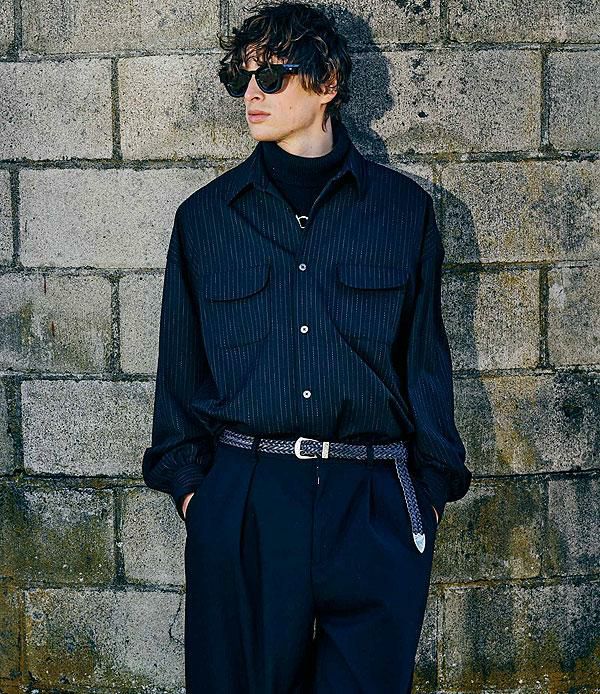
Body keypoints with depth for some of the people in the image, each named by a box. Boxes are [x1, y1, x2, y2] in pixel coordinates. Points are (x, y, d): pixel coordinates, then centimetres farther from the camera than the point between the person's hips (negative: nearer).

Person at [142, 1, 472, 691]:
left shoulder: (402, 207, 6)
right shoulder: (206, 215, 8)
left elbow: (425, 353, 7)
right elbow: (180, 359, 12)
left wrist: (433, 482, 5)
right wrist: (185, 478, 6)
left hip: (374, 505, 0)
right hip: (242, 501, 1)